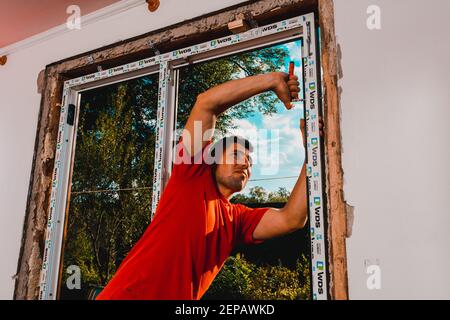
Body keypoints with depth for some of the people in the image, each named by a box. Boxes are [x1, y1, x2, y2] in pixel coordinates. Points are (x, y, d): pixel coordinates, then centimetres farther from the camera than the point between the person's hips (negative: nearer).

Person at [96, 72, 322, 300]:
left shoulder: (238, 219, 9)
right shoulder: (193, 177, -2)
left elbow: (292, 219, -5)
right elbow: (206, 102, -8)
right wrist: (273, 80, -6)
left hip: (179, 296, 5)